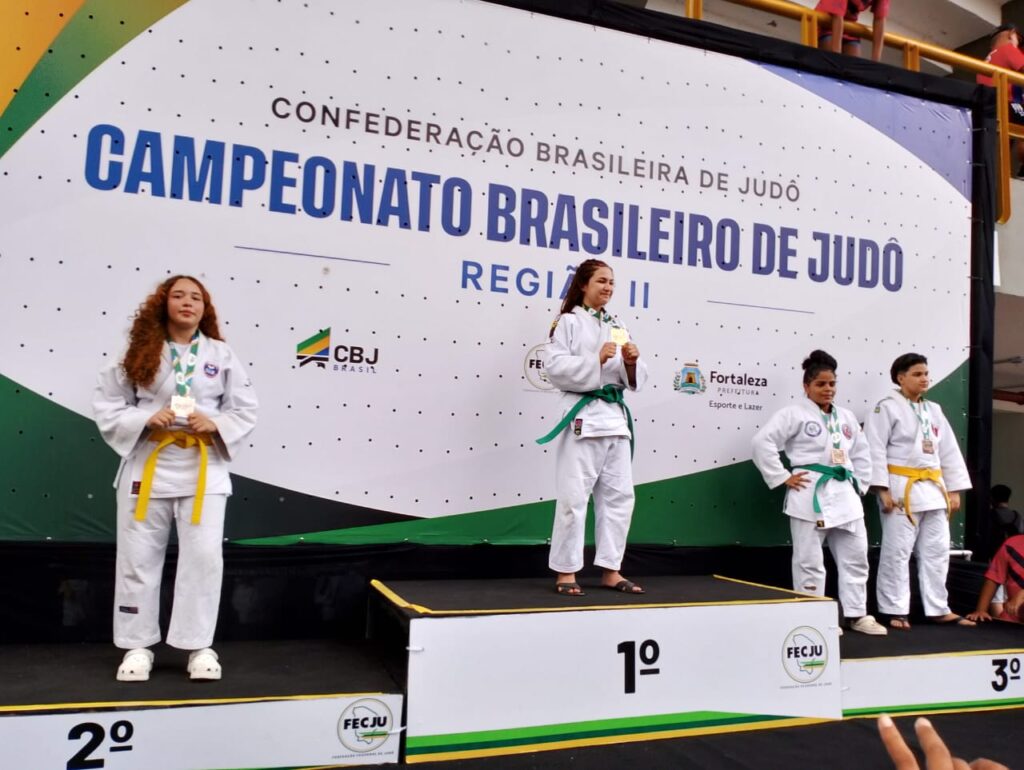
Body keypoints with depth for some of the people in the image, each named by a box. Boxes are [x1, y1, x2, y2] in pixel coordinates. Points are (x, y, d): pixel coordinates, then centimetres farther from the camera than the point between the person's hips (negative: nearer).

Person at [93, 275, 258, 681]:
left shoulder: (222, 355, 3)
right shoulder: (141, 352, 2)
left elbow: (245, 409, 5)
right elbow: (107, 404, 3)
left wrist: (215, 424, -13)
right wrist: (145, 419, -14)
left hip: (204, 469, 0)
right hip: (147, 466, 0)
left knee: (204, 557, -2)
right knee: (139, 559, 7)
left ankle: (200, 646, 12)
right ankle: (138, 646, 22)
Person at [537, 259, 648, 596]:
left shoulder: (617, 326, 18)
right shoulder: (568, 322, 1)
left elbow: (635, 380, 16)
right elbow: (555, 367, -11)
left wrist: (632, 362, -5)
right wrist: (596, 360, -18)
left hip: (616, 416, 6)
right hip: (582, 415, -6)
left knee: (619, 496, 7)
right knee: (573, 496, -4)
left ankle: (610, 571, 17)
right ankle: (566, 572, 6)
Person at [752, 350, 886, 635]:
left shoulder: (846, 417, 14)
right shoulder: (794, 414, -7)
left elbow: (861, 453, 24)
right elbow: (762, 442, -15)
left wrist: (859, 484, 14)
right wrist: (782, 477, -15)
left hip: (844, 494, 7)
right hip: (810, 495, -7)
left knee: (855, 556, 12)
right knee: (810, 560, 0)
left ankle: (857, 615, 24)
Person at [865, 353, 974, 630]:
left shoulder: (934, 410, 15)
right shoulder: (887, 408, -6)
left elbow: (949, 451, 17)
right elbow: (875, 450, -12)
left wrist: (954, 489, 11)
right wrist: (882, 489, -18)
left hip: (933, 488, 7)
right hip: (902, 488, -7)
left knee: (937, 551, 11)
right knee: (897, 551, -3)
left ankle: (938, 609, 21)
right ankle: (895, 611, 6)